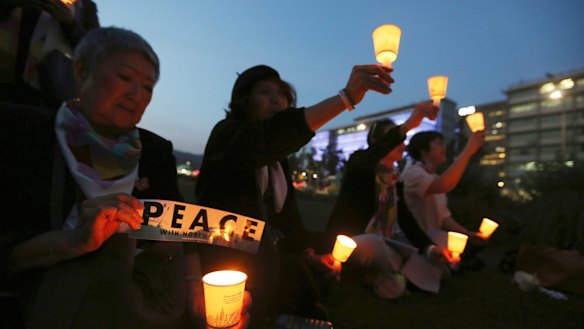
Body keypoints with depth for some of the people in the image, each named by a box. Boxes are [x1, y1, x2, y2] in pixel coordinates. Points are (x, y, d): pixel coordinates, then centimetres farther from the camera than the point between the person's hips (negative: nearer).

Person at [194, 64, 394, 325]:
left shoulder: (278, 157, 11)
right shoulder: (228, 134, -11)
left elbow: (286, 209, 10)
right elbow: (268, 137, -33)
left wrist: (308, 253, -2)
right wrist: (346, 97, -40)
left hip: (265, 262, 7)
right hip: (223, 263, -6)